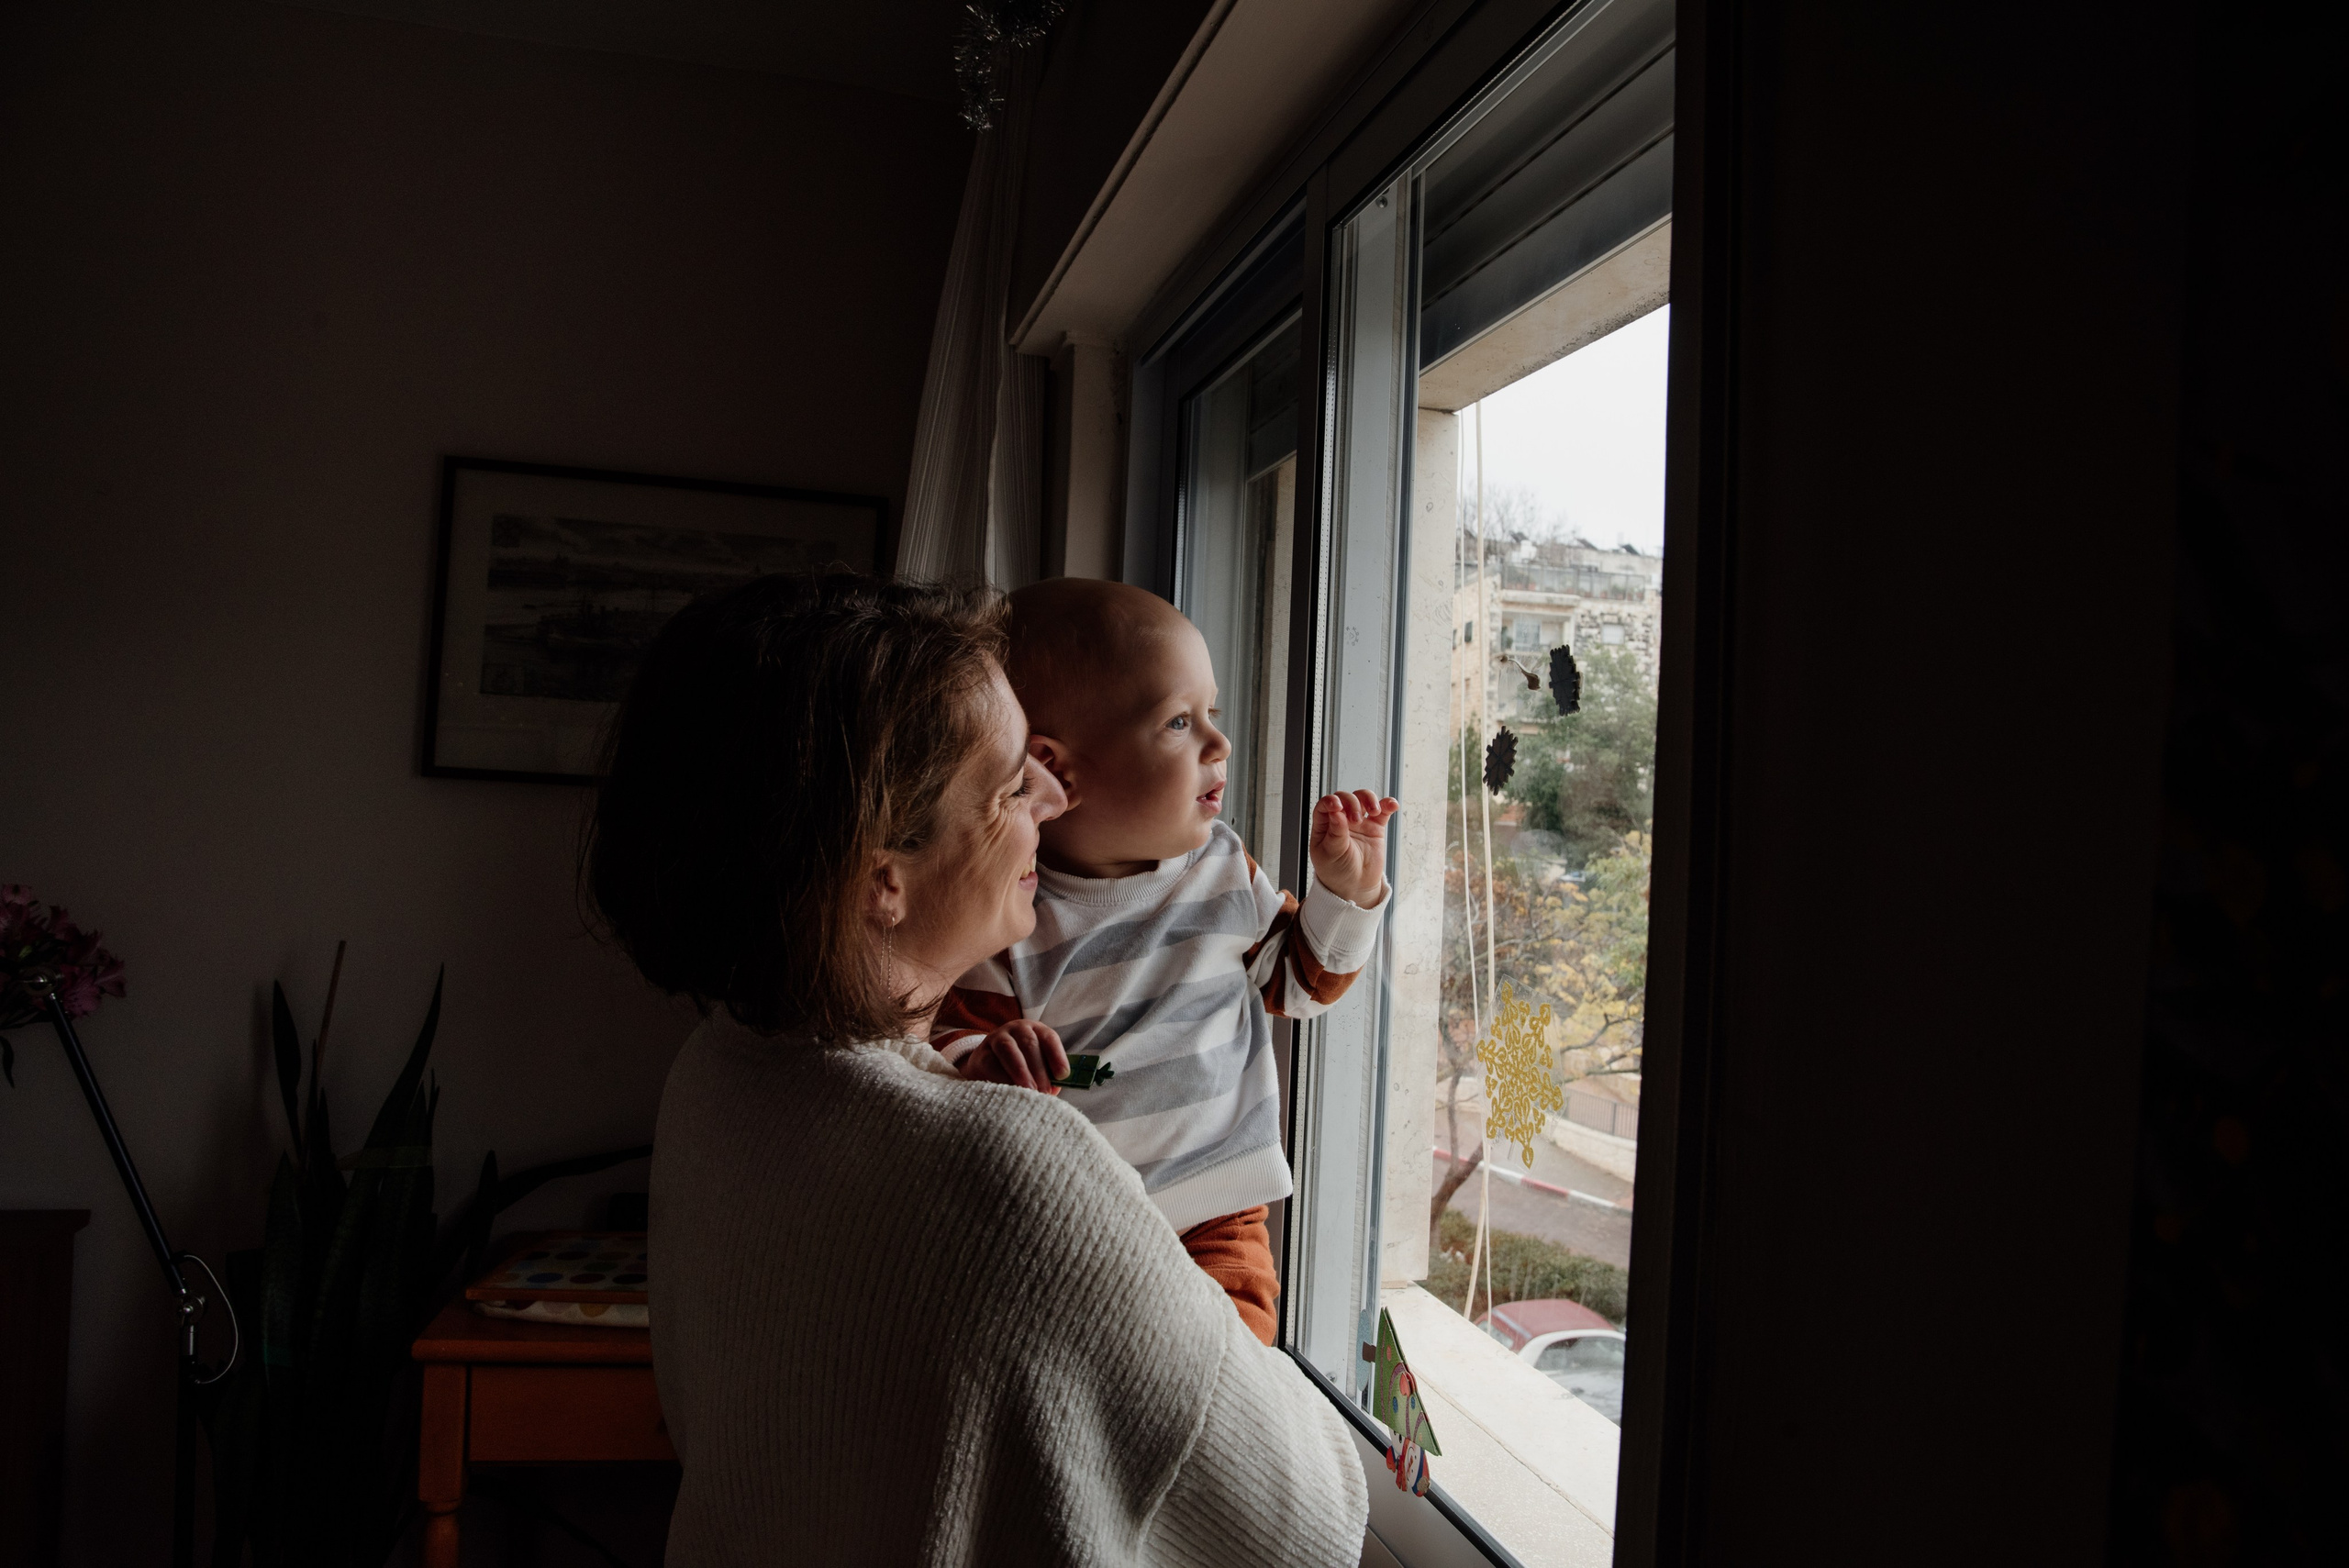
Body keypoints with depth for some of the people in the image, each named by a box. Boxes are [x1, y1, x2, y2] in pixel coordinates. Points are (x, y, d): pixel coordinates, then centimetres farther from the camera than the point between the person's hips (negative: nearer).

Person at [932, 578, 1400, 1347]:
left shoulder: (1222, 868, 2)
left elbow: (1297, 976, 17)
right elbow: (946, 1042, -12)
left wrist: (1347, 891, 2)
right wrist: (982, 1068, -35)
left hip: (1212, 1220, 3)